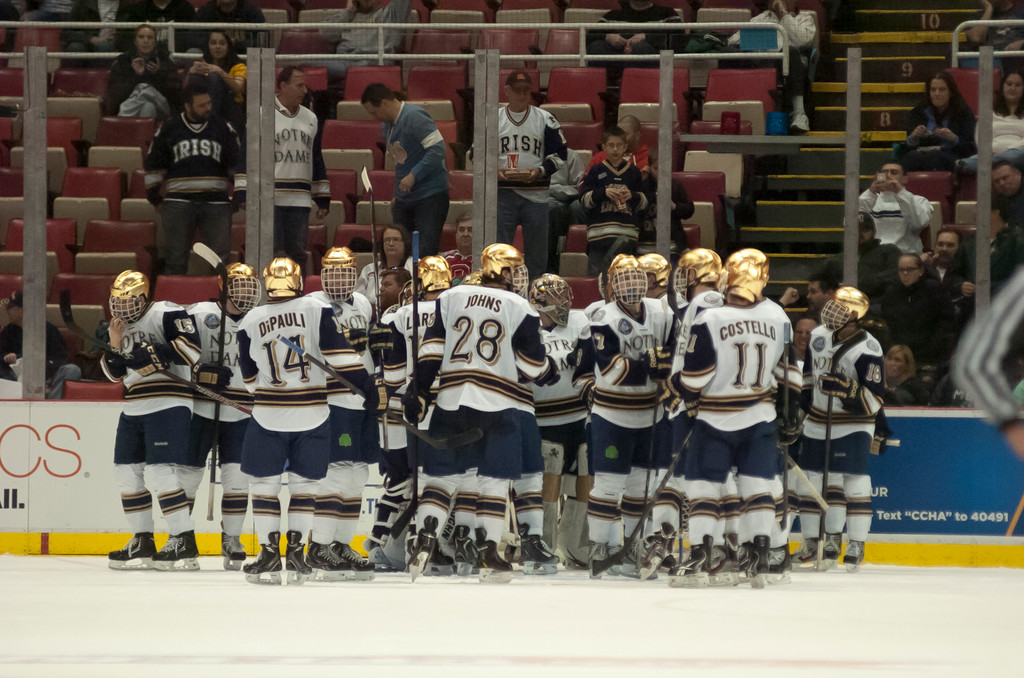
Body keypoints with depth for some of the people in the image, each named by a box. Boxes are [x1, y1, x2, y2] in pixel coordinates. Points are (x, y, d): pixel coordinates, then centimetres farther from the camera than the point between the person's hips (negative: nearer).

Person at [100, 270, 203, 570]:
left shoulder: (167, 314, -8)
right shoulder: (122, 326, 18)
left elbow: (190, 345, -20)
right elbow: (114, 373, 19)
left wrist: (155, 354, -23)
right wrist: (114, 346, 1)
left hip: (168, 405, -9)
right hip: (134, 408, 9)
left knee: (160, 472, -17)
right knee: (127, 473, 9)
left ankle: (185, 541, -13)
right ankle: (142, 542, 17)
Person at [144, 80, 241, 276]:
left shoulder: (223, 128, 9)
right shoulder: (168, 130, 7)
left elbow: (236, 162, 16)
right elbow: (154, 165, 15)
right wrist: (153, 196, 12)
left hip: (215, 201, 1)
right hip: (179, 202, 0)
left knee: (221, 253, -4)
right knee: (177, 257, 1)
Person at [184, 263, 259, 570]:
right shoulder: (200, 314, -4)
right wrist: (205, 373, -22)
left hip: (241, 414, 2)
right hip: (201, 408, -2)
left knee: (237, 474, -5)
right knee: (188, 472, 1)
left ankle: (232, 537, 8)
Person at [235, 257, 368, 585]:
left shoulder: (251, 322, 0)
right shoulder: (317, 310, -5)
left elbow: (250, 377, 11)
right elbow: (341, 354, -12)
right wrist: (365, 383, -5)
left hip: (269, 417, 0)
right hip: (313, 416, 0)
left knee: (263, 482, 10)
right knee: (304, 484, 11)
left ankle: (269, 551, 4)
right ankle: (295, 552, 5)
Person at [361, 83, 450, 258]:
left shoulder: (415, 117, -13)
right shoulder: (387, 127, 15)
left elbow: (438, 149, -20)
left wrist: (413, 176, -22)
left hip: (430, 196, -9)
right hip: (404, 199, 9)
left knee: (424, 255, -15)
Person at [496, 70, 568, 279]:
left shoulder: (545, 119, 4)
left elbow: (559, 153, 5)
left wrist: (541, 170, -13)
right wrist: (494, 171, -11)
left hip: (536, 191, 0)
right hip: (502, 192, 0)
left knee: (537, 251, 4)